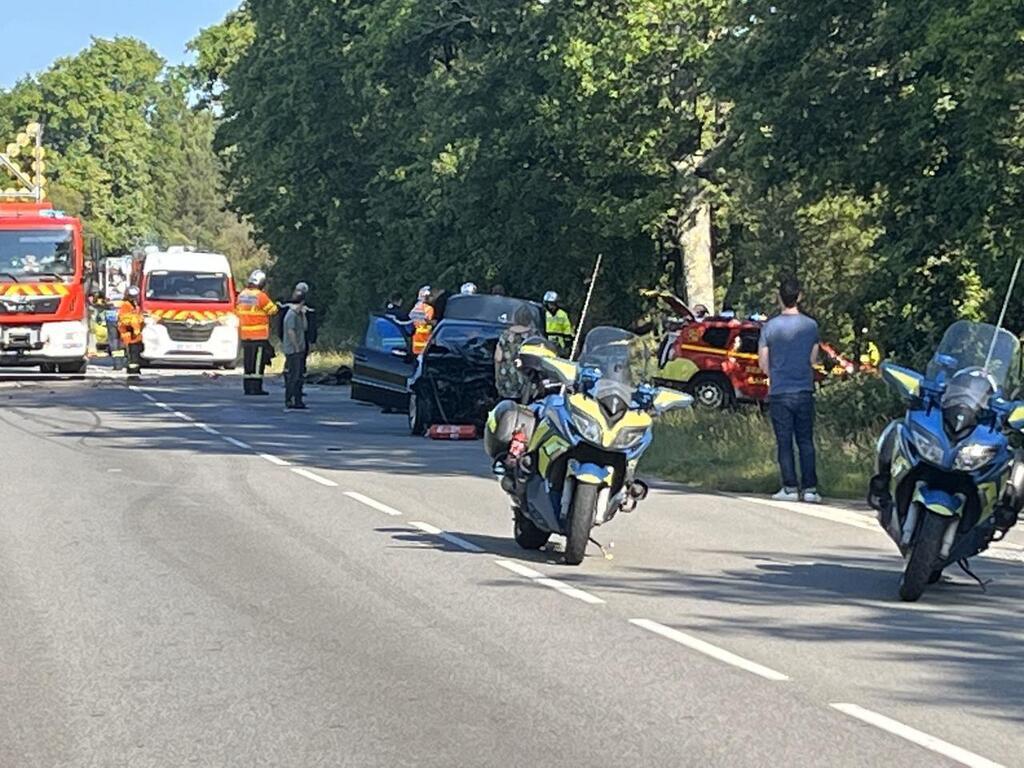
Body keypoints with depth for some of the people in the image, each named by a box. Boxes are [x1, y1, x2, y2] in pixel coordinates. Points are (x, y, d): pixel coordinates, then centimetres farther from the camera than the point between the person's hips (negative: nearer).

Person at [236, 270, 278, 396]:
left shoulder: (241, 295, 7)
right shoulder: (261, 296, -15)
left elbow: (237, 310, 14)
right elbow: (273, 310, -8)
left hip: (245, 336, 6)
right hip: (259, 336, -6)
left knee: (247, 361, 11)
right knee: (258, 362, -3)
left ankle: (247, 387, 12)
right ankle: (256, 388, -4)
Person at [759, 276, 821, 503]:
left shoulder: (769, 327, -6)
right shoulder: (810, 325, -2)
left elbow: (763, 363, 0)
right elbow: (813, 360, 5)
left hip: (779, 393, -2)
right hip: (804, 391, 2)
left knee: (784, 442, 3)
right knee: (806, 441, 8)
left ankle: (790, 488, 2)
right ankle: (810, 489, 5)